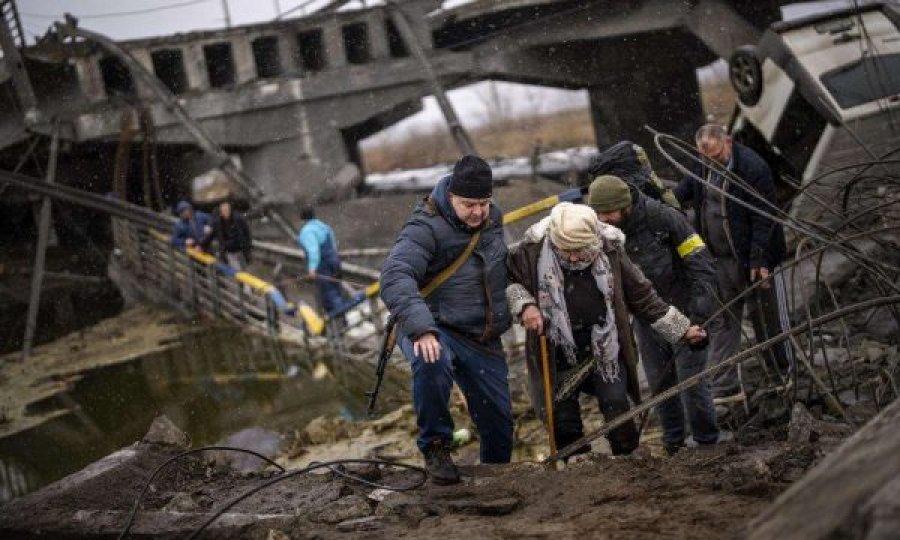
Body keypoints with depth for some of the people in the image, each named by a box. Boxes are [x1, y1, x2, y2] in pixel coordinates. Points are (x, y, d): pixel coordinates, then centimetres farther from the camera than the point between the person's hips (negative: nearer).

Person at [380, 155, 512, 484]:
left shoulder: (492, 219, 5)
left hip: (484, 338, 6)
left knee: (498, 422, 9)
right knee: (432, 364, -40)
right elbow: (395, 277, -35)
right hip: (435, 330, -6)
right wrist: (421, 330, -47)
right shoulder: (426, 228, -19)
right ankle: (435, 446, -19)